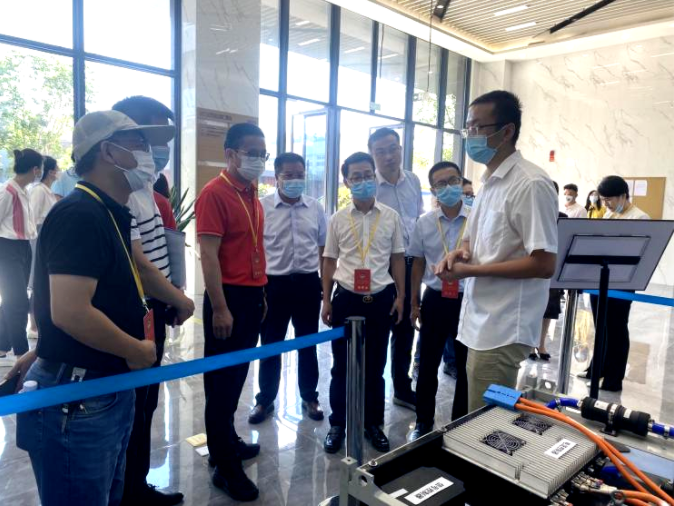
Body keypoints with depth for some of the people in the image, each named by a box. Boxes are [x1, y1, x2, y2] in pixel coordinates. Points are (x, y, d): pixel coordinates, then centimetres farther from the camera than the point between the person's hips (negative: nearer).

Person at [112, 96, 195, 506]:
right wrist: (181, 301, -10)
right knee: (131, 410, 7)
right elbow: (137, 264, -23)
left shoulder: (143, 184, 10)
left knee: (145, 406, 19)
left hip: (153, 312, 9)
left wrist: (169, 302, 13)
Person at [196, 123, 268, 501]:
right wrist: (219, 308, -21)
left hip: (252, 296, 8)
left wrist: (261, 293, 16)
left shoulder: (253, 194, 13)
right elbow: (209, 255, -18)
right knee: (222, 379, 3)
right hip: (229, 297, -8)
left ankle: (227, 441, 35)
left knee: (238, 374, 18)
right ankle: (226, 466, 15)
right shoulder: (215, 194, -13)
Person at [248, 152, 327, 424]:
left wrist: (325, 283, 6)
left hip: (308, 283, 2)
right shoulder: (262, 207, -5)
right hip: (274, 283, -2)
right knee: (270, 344, 11)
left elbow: (323, 249, 9)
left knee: (308, 343, 14)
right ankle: (265, 399, 28)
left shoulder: (315, 208, 3)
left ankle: (309, 397, 31)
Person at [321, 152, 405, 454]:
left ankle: (373, 423, 29)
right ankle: (338, 424, 26)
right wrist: (326, 300, 3)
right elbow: (329, 261, 6)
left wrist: (400, 296, 2)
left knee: (375, 366, 12)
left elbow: (398, 259, 7)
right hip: (346, 299, 0)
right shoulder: (338, 219, 1)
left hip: (380, 299, 0)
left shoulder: (391, 217, 1)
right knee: (341, 366, 9)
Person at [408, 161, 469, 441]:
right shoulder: (424, 223, 0)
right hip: (435, 300, 2)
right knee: (427, 366, 12)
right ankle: (423, 423, 32)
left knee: (465, 366, 13)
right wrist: (414, 302, 10)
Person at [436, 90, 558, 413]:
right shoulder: (489, 181, 11)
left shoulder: (531, 184, -17)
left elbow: (544, 264, -21)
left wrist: (471, 270, -20)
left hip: (502, 329, -9)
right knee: (481, 419, 21)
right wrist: (462, 251, -1)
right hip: (481, 321, 9)